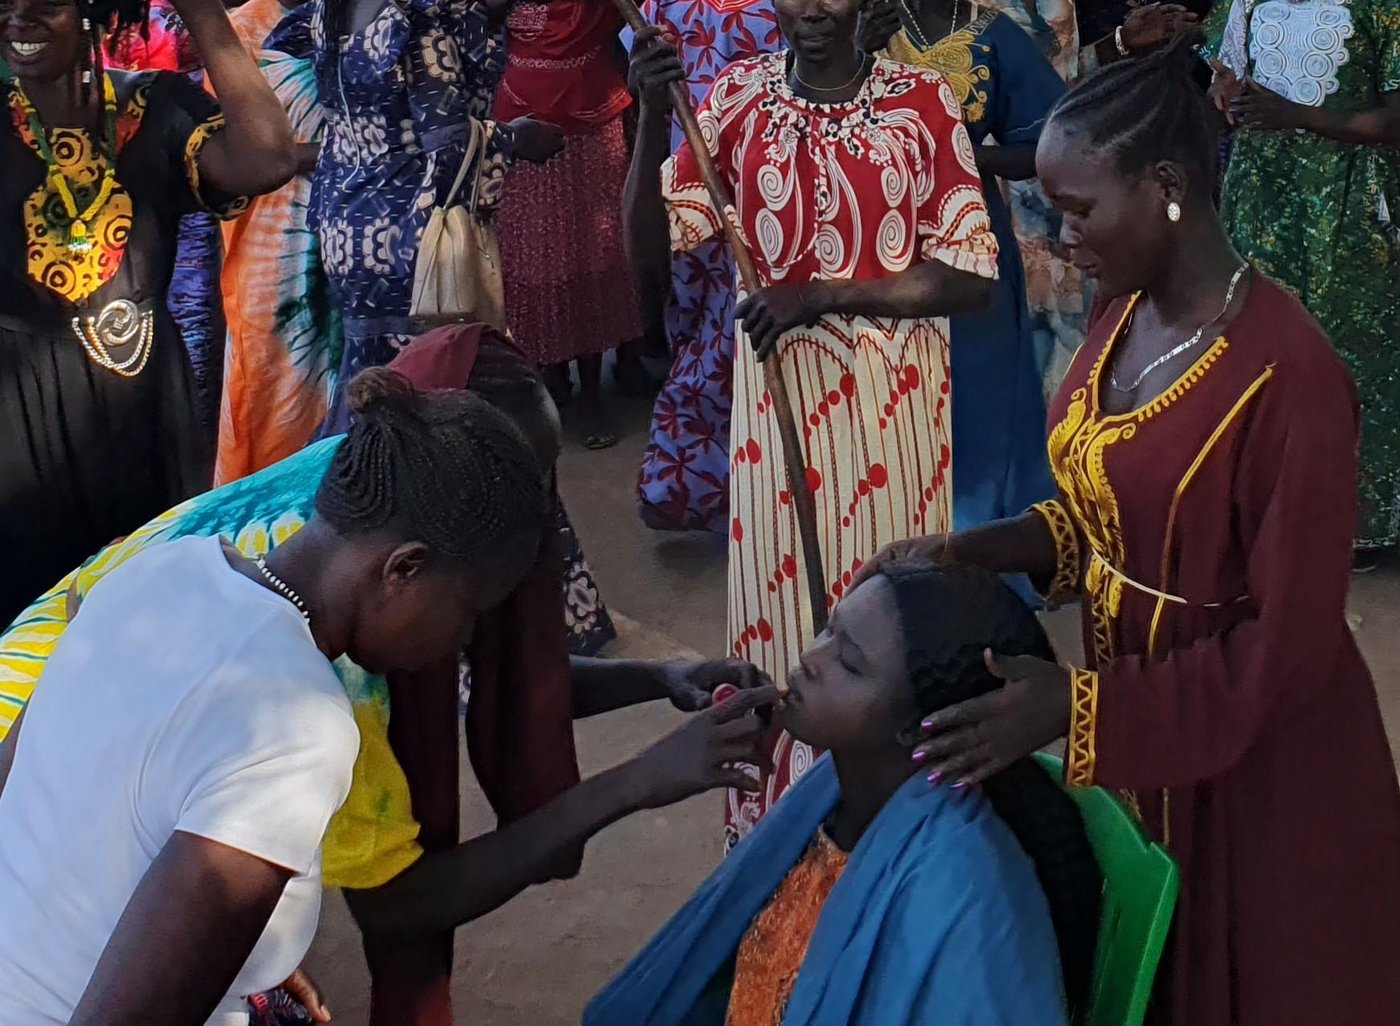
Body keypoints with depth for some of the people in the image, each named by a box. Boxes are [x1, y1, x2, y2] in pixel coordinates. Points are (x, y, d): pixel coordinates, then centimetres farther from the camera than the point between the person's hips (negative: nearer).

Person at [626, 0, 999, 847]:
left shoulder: (924, 101, -6)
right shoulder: (737, 99, -1)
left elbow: (972, 276, -8)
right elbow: (650, 254, -7)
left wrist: (822, 293, -17)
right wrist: (654, 114, -20)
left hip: (896, 399, -1)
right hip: (780, 393, 1)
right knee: (782, 597, 8)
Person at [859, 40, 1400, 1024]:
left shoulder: (1287, 374, -27)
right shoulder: (1126, 315, -2)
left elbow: (1286, 645, -24)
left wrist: (1074, 706, -27)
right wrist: (967, 551, -6)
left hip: (1257, 767, -7)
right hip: (1134, 735, 7)